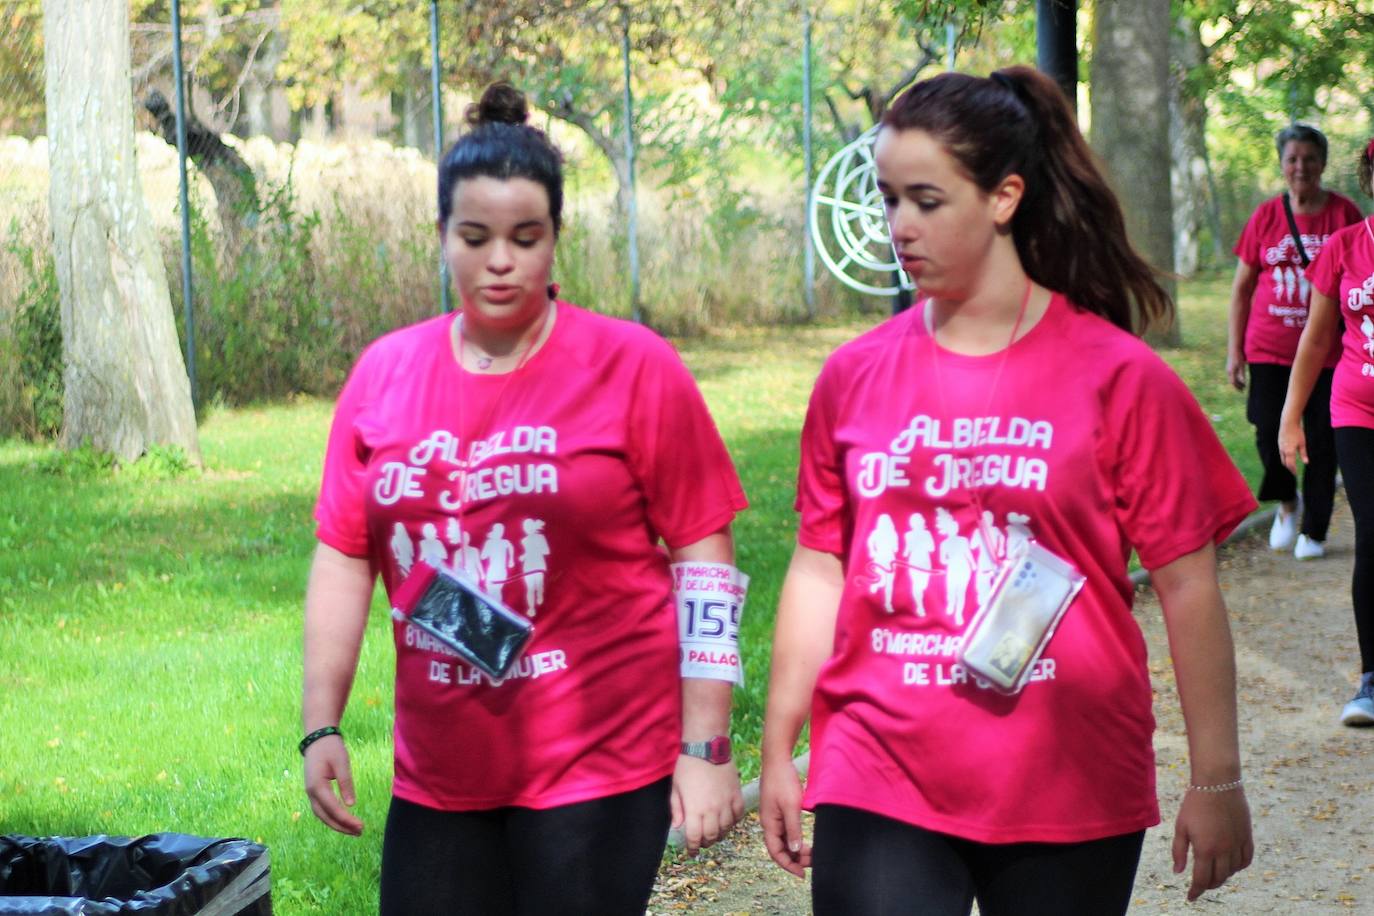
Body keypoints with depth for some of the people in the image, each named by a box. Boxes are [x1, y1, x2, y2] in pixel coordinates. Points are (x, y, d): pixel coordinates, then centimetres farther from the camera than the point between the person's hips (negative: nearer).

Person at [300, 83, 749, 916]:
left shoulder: (632, 369, -6)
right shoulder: (384, 375, 4)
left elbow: (704, 560, -6)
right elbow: (343, 560, 9)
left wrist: (707, 747, -9)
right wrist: (323, 727, 3)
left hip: (599, 764, -4)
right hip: (438, 774, 4)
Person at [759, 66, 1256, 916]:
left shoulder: (1116, 376, -4)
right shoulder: (855, 376, 4)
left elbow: (1188, 586, -2)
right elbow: (819, 568, 10)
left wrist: (1217, 781, -2)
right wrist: (778, 750, 10)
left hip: (1071, 796, -1)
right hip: (880, 789, 2)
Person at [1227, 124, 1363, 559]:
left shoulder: (1345, 214, 0)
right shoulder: (1265, 216, 4)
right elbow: (1242, 287, 8)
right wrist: (1234, 350, 4)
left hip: (1328, 353, -1)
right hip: (1270, 350, 1)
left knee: (1322, 443, 1)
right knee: (1270, 433, -6)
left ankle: (1313, 531, 15)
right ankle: (1287, 503, 22)